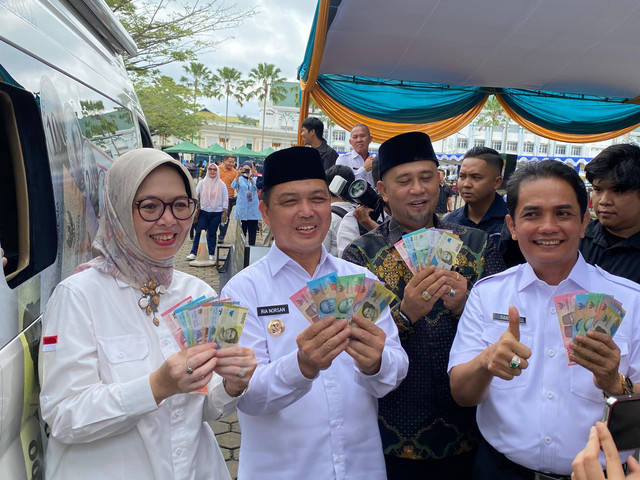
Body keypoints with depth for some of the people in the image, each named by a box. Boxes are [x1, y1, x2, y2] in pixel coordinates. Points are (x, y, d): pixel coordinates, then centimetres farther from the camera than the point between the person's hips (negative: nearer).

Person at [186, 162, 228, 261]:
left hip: (216, 213, -1)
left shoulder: (221, 185, 1)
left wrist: (224, 212, 1)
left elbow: (225, 199, 4)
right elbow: (195, 196, 8)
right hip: (203, 212, 1)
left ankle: (211, 254, 14)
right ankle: (193, 253, 2)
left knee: (212, 233, 6)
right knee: (198, 232, -2)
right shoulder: (202, 183, 4)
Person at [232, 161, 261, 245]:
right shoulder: (240, 179, 4)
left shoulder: (255, 179, 6)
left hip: (253, 210, 1)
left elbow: (256, 187, -15)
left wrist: (250, 178, -34)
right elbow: (234, 186, -16)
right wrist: (238, 175, -33)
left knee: (252, 232, 4)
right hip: (242, 210, -1)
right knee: (242, 232, 1)